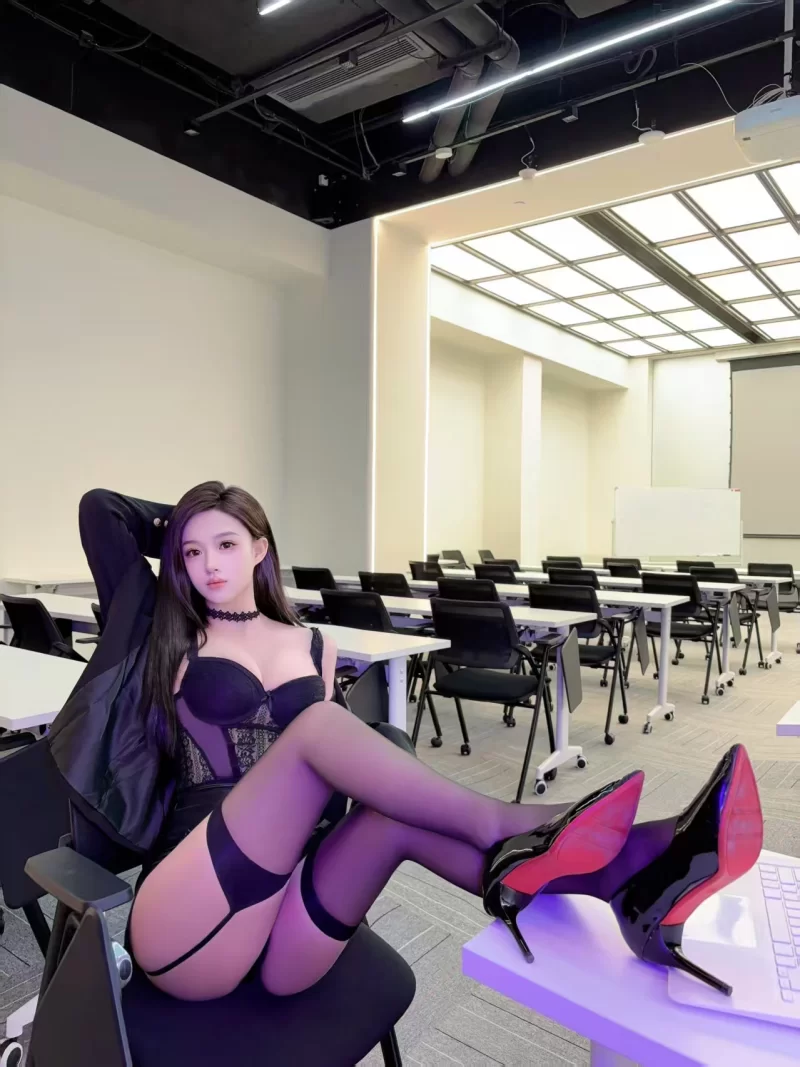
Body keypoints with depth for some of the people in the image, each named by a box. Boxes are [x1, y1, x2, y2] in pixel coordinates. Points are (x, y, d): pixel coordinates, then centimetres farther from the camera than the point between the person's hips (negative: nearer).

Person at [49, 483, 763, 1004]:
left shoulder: (313, 647, 15)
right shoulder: (168, 635, 8)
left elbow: (332, 766, 14)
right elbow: (98, 509, 8)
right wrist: (177, 525, 20)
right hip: (186, 936, -3)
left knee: (396, 811, -30)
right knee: (315, 725, -28)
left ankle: (626, 884, -44)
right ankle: (506, 834, -30)